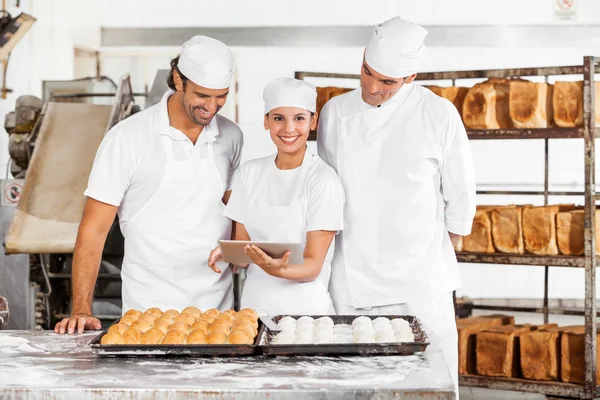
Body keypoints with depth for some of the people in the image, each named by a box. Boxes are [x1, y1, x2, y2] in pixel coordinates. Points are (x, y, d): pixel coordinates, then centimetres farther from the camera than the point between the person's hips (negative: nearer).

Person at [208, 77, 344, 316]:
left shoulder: (324, 181, -7)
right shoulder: (250, 173, 7)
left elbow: (313, 265, -9)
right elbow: (242, 244, 11)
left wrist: (279, 270, -27)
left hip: (304, 306, -3)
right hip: (254, 303, 3)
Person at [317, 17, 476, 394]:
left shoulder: (438, 114, -4)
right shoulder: (335, 113, 4)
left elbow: (460, 196, 4)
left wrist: (439, 257, 9)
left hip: (422, 286, -2)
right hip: (352, 285, 2)